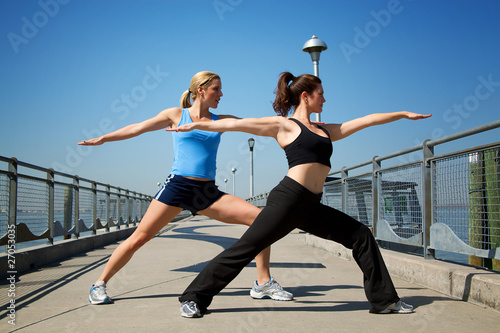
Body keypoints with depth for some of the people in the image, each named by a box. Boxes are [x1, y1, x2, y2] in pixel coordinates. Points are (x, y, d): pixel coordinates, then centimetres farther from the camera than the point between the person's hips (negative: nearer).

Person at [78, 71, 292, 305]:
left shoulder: (221, 120, 14)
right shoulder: (176, 115, 6)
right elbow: (138, 128, 13)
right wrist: (102, 139, 18)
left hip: (208, 193, 3)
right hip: (177, 186, -3)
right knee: (138, 238, -7)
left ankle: (263, 284, 0)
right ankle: (100, 284, 15)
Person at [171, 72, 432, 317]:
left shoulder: (325, 130, 23)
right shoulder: (283, 125, 4)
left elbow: (367, 120, 28)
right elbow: (235, 124, 3)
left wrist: (403, 114, 34)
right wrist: (196, 125, 1)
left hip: (311, 206, 8)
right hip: (289, 198, -8)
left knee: (361, 236, 8)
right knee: (245, 248, -10)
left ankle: (383, 300, 18)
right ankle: (194, 298, 1)